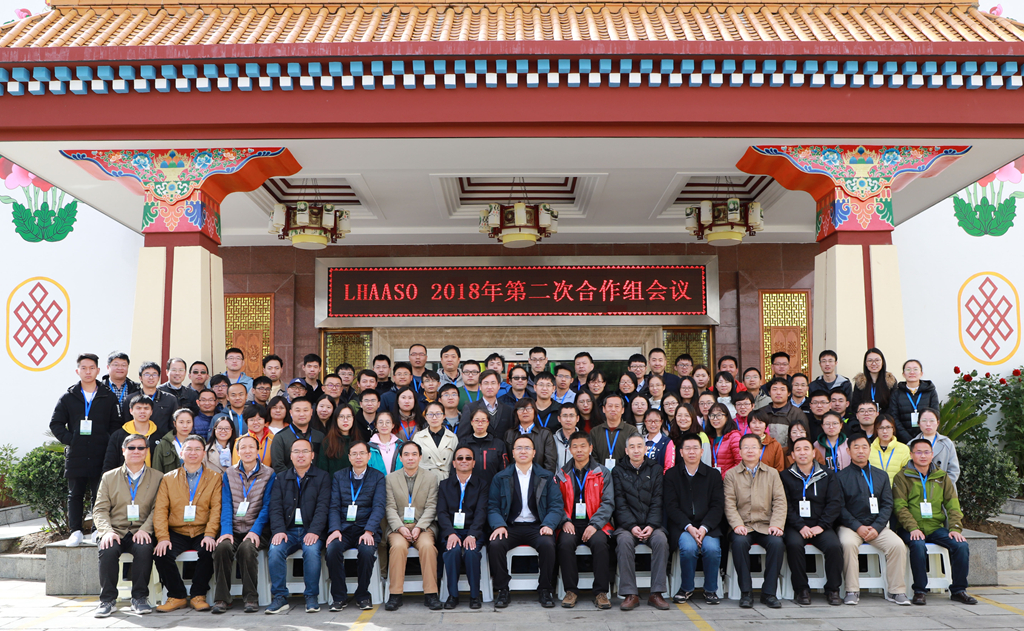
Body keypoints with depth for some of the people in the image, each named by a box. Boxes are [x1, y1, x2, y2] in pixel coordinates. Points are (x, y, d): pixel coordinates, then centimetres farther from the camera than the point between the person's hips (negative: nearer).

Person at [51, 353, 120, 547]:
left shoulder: (109, 397, 5)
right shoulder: (68, 397, 8)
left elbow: (116, 424, 5)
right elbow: (55, 423, 7)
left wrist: (108, 443, -8)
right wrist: (70, 440, -5)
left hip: (101, 457, -1)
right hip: (75, 456, 2)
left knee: (99, 495, 1)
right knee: (75, 495, 7)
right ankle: (76, 531, 14)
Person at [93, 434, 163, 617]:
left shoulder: (157, 478, 11)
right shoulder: (109, 477, 15)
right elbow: (100, 509, 7)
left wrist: (144, 529, -16)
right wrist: (107, 531, -12)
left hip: (141, 533, -1)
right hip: (115, 531, 1)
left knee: (144, 549, -33)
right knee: (108, 550, -31)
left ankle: (139, 598, -19)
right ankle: (108, 599, -16)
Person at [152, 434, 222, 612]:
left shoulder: (214, 478, 10)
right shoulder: (168, 478, 13)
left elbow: (216, 509, 0)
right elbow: (160, 510, 3)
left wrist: (209, 534, -15)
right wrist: (162, 538, -12)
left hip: (202, 533, -1)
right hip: (176, 532, 2)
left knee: (208, 550, -31)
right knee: (161, 553, -26)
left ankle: (198, 596, -11)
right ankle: (177, 596, -7)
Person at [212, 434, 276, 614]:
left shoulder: (269, 474, 5)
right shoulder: (229, 474, 13)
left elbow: (267, 506, -2)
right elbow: (226, 505, 4)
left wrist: (255, 531, -16)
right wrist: (226, 531, -11)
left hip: (255, 530, -2)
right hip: (233, 529, 2)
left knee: (246, 548, -32)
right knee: (222, 547, -29)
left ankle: (251, 597, -20)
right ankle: (222, 598, -19)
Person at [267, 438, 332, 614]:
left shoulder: (322, 477, 9)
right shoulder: (281, 479, 17)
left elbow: (322, 507, -2)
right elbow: (276, 508, 5)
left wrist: (314, 531, -18)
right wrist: (278, 530, -13)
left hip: (310, 531, -2)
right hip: (288, 530, 2)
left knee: (312, 550, -32)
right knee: (275, 550, -27)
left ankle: (312, 597, -18)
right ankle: (280, 598, -17)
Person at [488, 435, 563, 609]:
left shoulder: (547, 477, 11)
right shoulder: (500, 478, 12)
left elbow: (556, 506, 4)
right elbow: (492, 507, 6)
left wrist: (548, 525, -15)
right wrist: (499, 525, -14)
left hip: (536, 527, 0)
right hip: (510, 527, 1)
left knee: (547, 544, -32)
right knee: (495, 544, -30)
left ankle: (545, 591, -12)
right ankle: (502, 591, -12)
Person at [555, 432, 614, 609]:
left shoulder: (603, 473, 10)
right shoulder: (561, 475, 14)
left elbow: (608, 503, 2)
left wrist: (594, 524, -12)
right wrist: (565, 521, -10)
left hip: (594, 524, -1)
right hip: (570, 524, 1)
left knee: (600, 543, -33)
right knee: (565, 543, -32)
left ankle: (601, 592, -21)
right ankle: (571, 590, -18)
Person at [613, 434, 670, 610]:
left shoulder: (655, 469, 10)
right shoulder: (618, 471, 8)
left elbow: (657, 501, 2)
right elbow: (620, 504, -1)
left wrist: (651, 526, -13)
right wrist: (632, 526, -16)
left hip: (651, 524, 1)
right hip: (627, 524, -1)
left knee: (661, 540, -30)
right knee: (624, 541, -32)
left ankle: (656, 593, -22)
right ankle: (630, 594, -26)